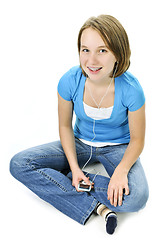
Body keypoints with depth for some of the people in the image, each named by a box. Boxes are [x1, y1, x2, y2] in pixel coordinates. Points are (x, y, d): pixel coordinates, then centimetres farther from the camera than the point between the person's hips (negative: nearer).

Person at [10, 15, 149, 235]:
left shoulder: (131, 89, -25)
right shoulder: (70, 81, -20)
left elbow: (137, 140, -13)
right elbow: (65, 126, -6)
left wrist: (121, 170, -30)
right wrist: (74, 167, -17)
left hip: (117, 148, -2)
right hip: (81, 143, 3)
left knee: (136, 197, -32)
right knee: (18, 164, -16)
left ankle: (61, 178, -14)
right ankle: (95, 206, -21)